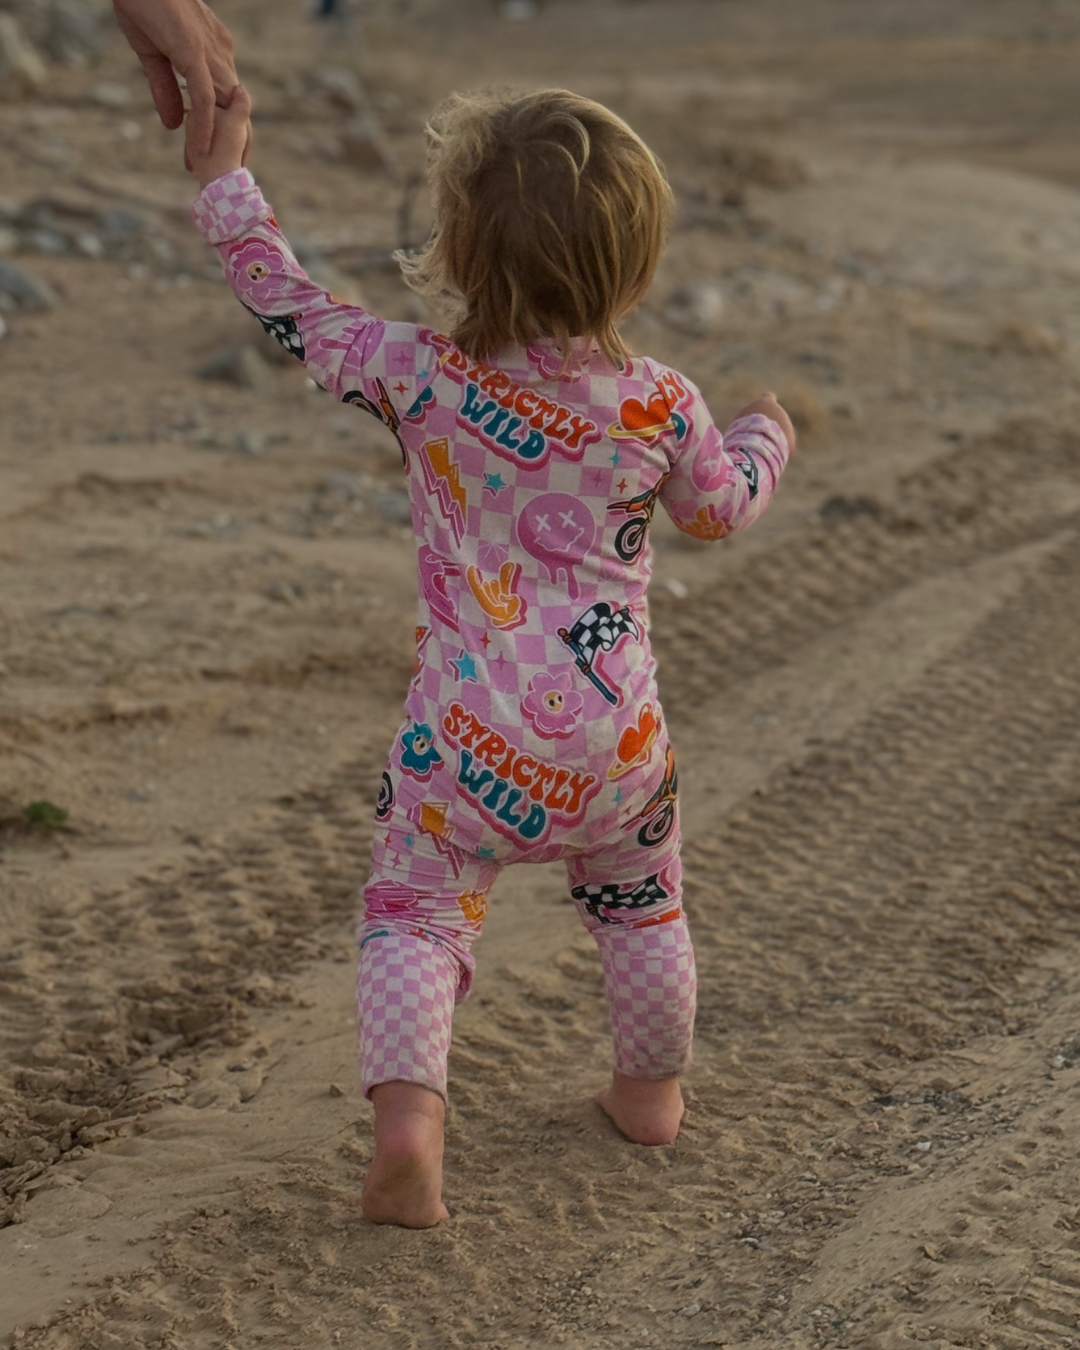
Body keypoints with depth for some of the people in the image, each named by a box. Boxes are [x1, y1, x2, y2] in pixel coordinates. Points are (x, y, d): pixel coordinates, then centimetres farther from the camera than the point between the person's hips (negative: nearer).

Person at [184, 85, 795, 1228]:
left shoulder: (421, 377, -11)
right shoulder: (660, 407, -4)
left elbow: (290, 307, 1)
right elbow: (722, 505, 14)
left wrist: (224, 178, 12)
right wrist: (764, 436, 36)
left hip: (468, 735, -2)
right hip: (614, 734, 3)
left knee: (413, 910, 5)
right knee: (642, 905, 26)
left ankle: (407, 1107, -17)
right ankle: (651, 1090, 42)